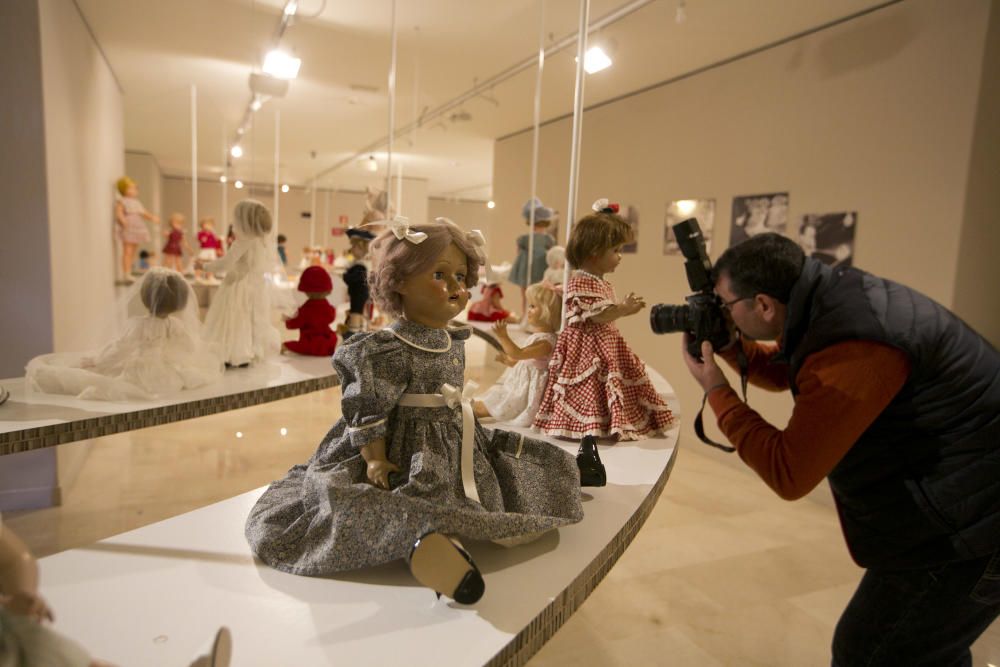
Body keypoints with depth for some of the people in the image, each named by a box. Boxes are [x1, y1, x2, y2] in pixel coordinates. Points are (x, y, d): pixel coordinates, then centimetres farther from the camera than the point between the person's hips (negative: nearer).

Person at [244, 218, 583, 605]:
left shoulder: (455, 342, 6)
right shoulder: (390, 350, -21)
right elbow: (368, 413, -19)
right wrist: (376, 461, -20)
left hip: (457, 443, 9)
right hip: (412, 452, -9)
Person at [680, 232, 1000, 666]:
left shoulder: (853, 347, -33)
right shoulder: (833, 303, -1)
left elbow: (788, 474, -28)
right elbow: (782, 373, 18)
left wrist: (718, 393, -19)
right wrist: (728, 345, 0)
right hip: (960, 506, 10)